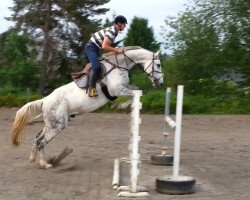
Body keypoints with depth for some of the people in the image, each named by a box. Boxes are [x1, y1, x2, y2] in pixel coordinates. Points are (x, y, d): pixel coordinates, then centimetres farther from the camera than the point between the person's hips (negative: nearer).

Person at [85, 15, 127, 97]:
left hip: (96, 48, 11)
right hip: (91, 47, -11)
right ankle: (91, 88, -17)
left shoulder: (114, 31, 7)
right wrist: (117, 50, -25)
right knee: (96, 67, -22)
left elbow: (107, 45, 14)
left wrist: (115, 49, 3)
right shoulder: (111, 31, -23)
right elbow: (104, 46, -31)